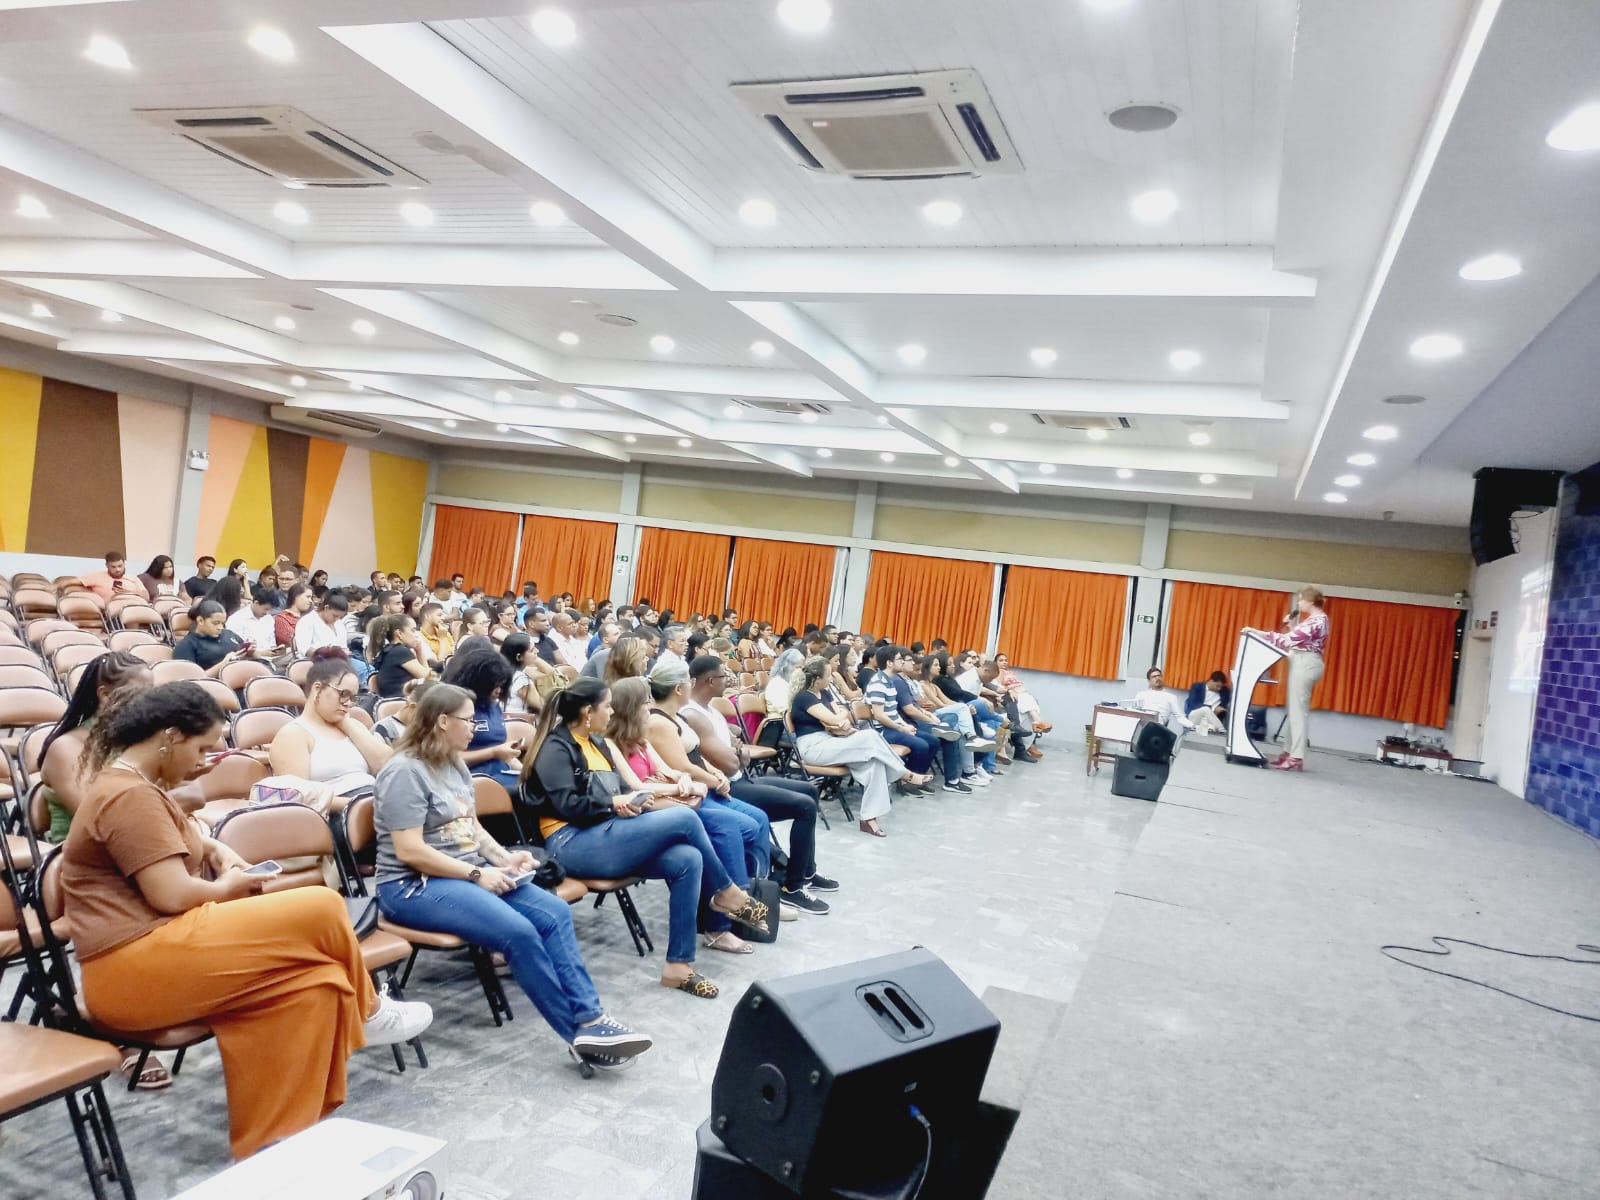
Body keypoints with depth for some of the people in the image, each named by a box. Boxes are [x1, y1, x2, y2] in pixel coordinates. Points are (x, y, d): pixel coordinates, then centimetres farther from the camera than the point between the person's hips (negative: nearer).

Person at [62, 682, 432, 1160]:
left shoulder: (133, 786, 18)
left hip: (150, 956, 11)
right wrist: (226, 888, -2)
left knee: (315, 980, -3)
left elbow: (173, 841, 36)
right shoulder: (130, 795, -17)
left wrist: (217, 851, 13)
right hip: (137, 968, -11)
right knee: (322, 909, -14)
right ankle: (368, 1012, 11)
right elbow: (172, 895, -24)